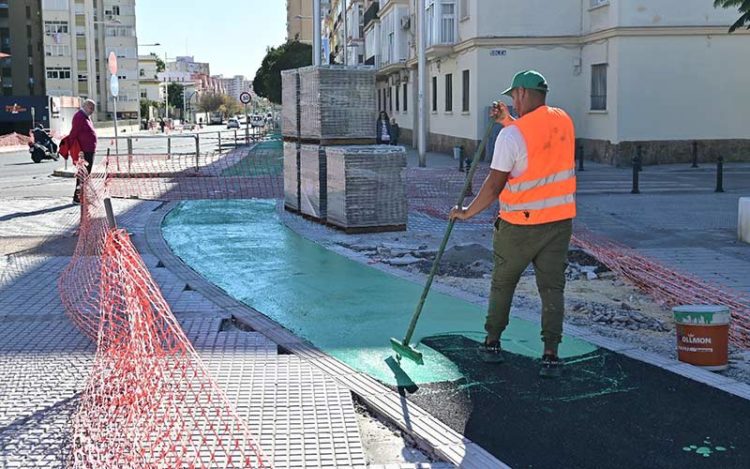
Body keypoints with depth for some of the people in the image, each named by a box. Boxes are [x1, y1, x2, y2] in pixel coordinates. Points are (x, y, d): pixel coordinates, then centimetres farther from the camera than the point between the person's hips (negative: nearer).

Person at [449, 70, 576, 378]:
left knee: (502, 283, 14)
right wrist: (508, 121, 19)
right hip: (560, 220, 5)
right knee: (552, 287, 4)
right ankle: (551, 356, 0)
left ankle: (492, 344, 25)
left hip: (520, 223, -4)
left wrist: (467, 212, -3)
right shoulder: (563, 121, 4)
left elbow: (494, 185, -15)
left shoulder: (512, 134, -16)